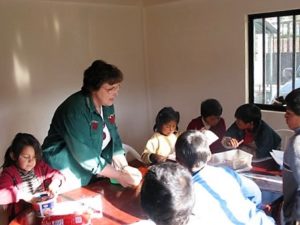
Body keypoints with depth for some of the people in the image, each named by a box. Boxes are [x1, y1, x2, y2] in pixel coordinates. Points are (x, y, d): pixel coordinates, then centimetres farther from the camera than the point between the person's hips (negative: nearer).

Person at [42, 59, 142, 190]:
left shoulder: (107, 105, -3)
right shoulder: (75, 109, -27)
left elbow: (113, 138, 2)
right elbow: (85, 155, -29)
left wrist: (125, 167, -11)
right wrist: (119, 176, -24)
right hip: (66, 175, -6)